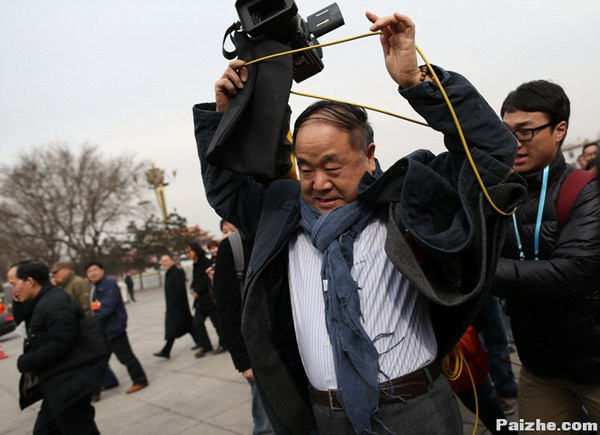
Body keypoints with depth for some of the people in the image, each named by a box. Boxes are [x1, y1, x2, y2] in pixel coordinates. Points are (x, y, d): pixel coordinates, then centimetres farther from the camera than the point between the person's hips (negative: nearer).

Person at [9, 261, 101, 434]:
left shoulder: (55, 302, -20)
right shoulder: (44, 301, 13)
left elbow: (61, 344, -26)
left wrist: (25, 363, -15)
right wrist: (19, 305, 8)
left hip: (69, 386, -11)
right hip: (60, 386, 11)